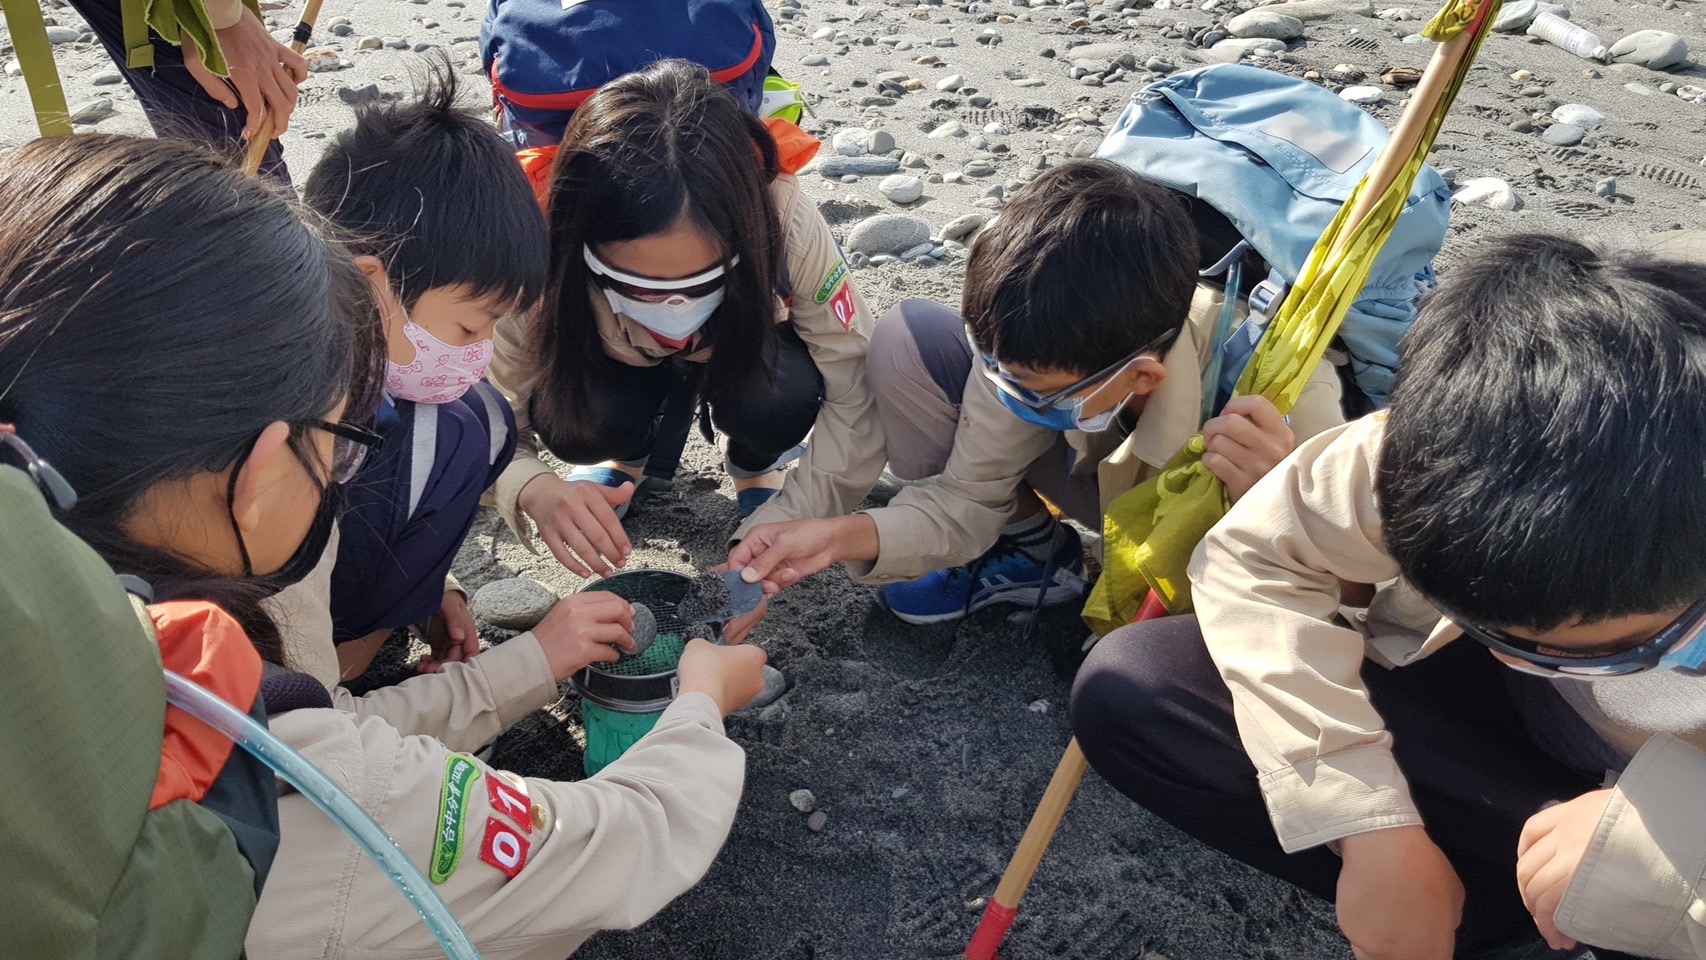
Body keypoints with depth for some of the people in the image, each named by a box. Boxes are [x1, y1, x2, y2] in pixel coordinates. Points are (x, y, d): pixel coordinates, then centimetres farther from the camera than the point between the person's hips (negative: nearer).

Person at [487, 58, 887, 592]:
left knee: (782, 395, -33)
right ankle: (625, 454, 6)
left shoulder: (782, 219, -38)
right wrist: (535, 490, -50)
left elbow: (857, 404, -32)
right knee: (573, 422, -31)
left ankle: (757, 467, 3)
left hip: (741, 351, 0)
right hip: (619, 368, 1)